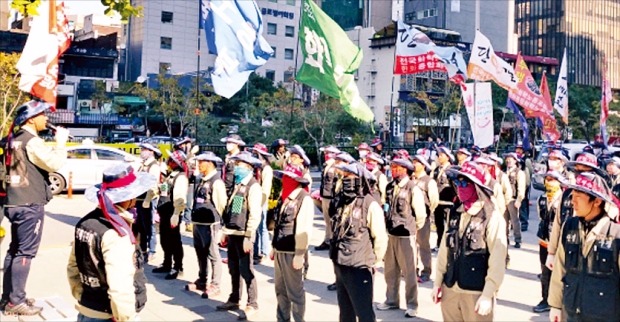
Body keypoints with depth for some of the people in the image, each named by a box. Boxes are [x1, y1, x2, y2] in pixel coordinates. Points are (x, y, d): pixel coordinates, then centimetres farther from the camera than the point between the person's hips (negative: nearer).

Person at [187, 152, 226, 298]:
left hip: (210, 224, -9)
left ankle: (214, 285, 7)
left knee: (212, 255, -1)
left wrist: (218, 222, -10)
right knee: (201, 253, 18)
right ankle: (202, 281, 30)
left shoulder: (216, 182, -14)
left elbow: (222, 204, -14)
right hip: (198, 223, 9)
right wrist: (194, 219, 16)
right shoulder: (201, 181, 13)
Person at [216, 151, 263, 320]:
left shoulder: (253, 187, -13)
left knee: (246, 270, -3)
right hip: (232, 234, 8)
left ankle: (252, 304, 7)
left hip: (243, 235, -8)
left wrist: (248, 237, -21)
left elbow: (255, 214, -18)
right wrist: (225, 232, 17)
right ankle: (234, 300, 28)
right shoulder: (237, 185, 15)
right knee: (233, 269, 16)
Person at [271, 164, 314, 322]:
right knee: (280, 290, 16)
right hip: (280, 251, 8)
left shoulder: (304, 199, -13)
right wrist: (274, 247, 18)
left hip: (292, 253, -8)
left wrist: (300, 254, -20)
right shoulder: (287, 197, 13)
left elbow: (304, 229, -18)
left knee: (295, 291, 1)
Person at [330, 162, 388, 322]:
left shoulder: (370, 205, -14)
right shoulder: (341, 202, 6)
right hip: (340, 266, 7)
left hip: (359, 268, -7)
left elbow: (380, 238, -12)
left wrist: (373, 262, -4)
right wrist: (337, 258, 16)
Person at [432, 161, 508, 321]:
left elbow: (497, 261, -13)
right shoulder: (454, 213, 5)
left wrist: (488, 295, -15)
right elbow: (445, 249, 9)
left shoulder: (492, 217, -11)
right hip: (450, 290, 5)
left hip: (477, 293, -5)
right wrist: (438, 282, 9)